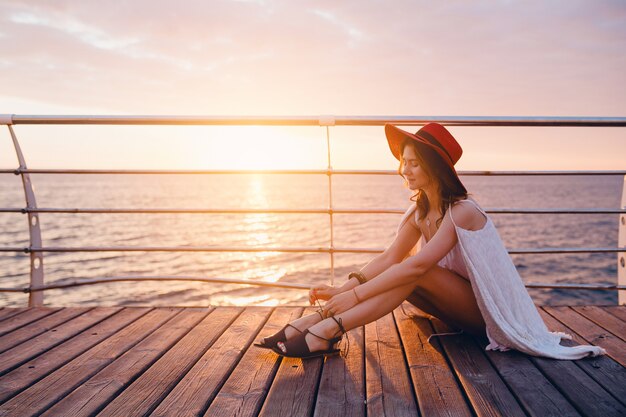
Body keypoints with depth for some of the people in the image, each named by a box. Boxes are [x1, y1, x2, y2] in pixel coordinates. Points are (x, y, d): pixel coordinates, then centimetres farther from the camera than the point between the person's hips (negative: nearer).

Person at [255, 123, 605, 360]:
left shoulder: (463, 211, -23)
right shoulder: (419, 211, 1)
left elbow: (417, 265, -34)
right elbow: (389, 258, -11)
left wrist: (356, 294, -36)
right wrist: (343, 289, -25)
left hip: (485, 308, -7)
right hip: (456, 303, 7)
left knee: (413, 272, -30)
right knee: (392, 275, -15)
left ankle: (327, 330, -40)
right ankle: (312, 322, -27)